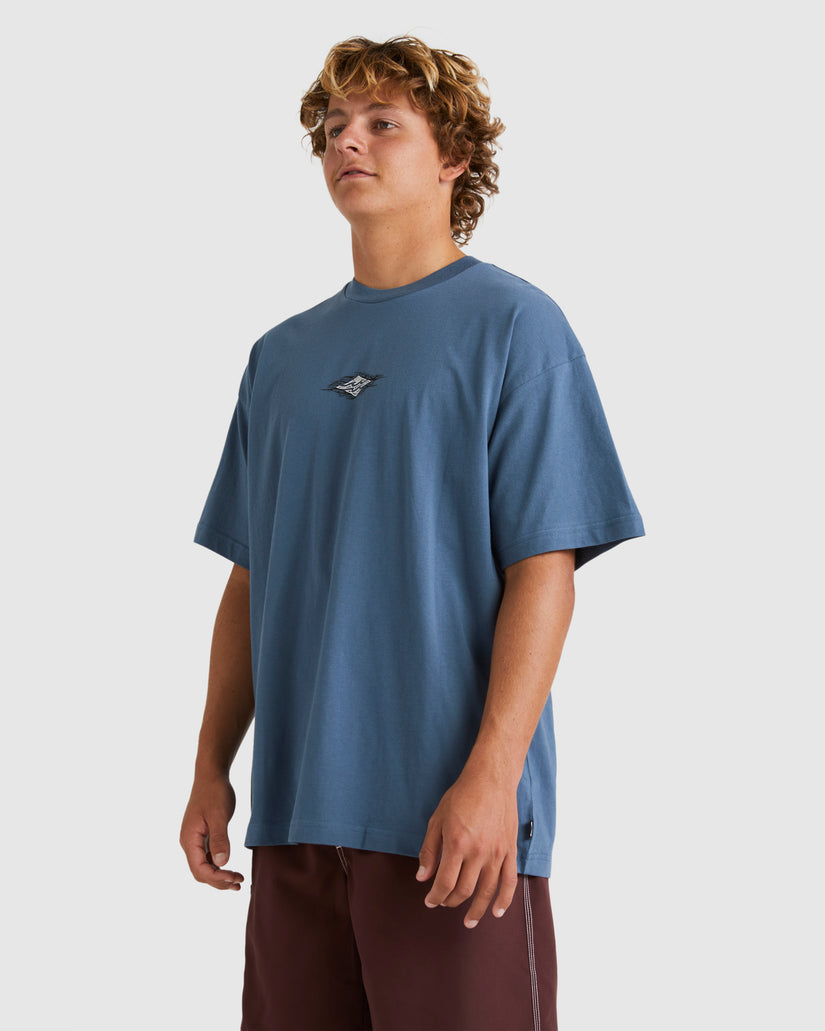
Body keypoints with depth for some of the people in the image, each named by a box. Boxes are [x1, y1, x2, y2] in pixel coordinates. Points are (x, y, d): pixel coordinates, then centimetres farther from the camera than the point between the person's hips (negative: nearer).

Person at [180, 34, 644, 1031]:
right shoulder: (281, 356, 14)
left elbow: (543, 570, -9)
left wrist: (492, 774, -17)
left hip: (452, 814, -5)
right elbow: (251, 580, 16)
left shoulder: (511, 324, -2)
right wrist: (212, 767, 10)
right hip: (296, 805, 5)